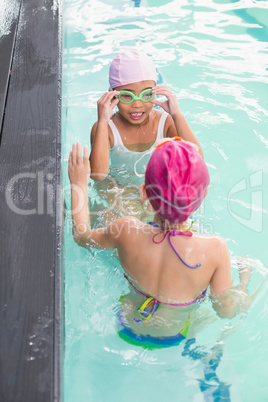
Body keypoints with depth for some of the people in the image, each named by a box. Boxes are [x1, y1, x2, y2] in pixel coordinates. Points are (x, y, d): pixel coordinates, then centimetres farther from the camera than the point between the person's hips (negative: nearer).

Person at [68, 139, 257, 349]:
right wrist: (244, 283, 1)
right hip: (174, 339, -1)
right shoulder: (215, 249, -37)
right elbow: (227, 311, -19)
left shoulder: (127, 231, -34)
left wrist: (79, 183, -2)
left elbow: (82, 237, -11)